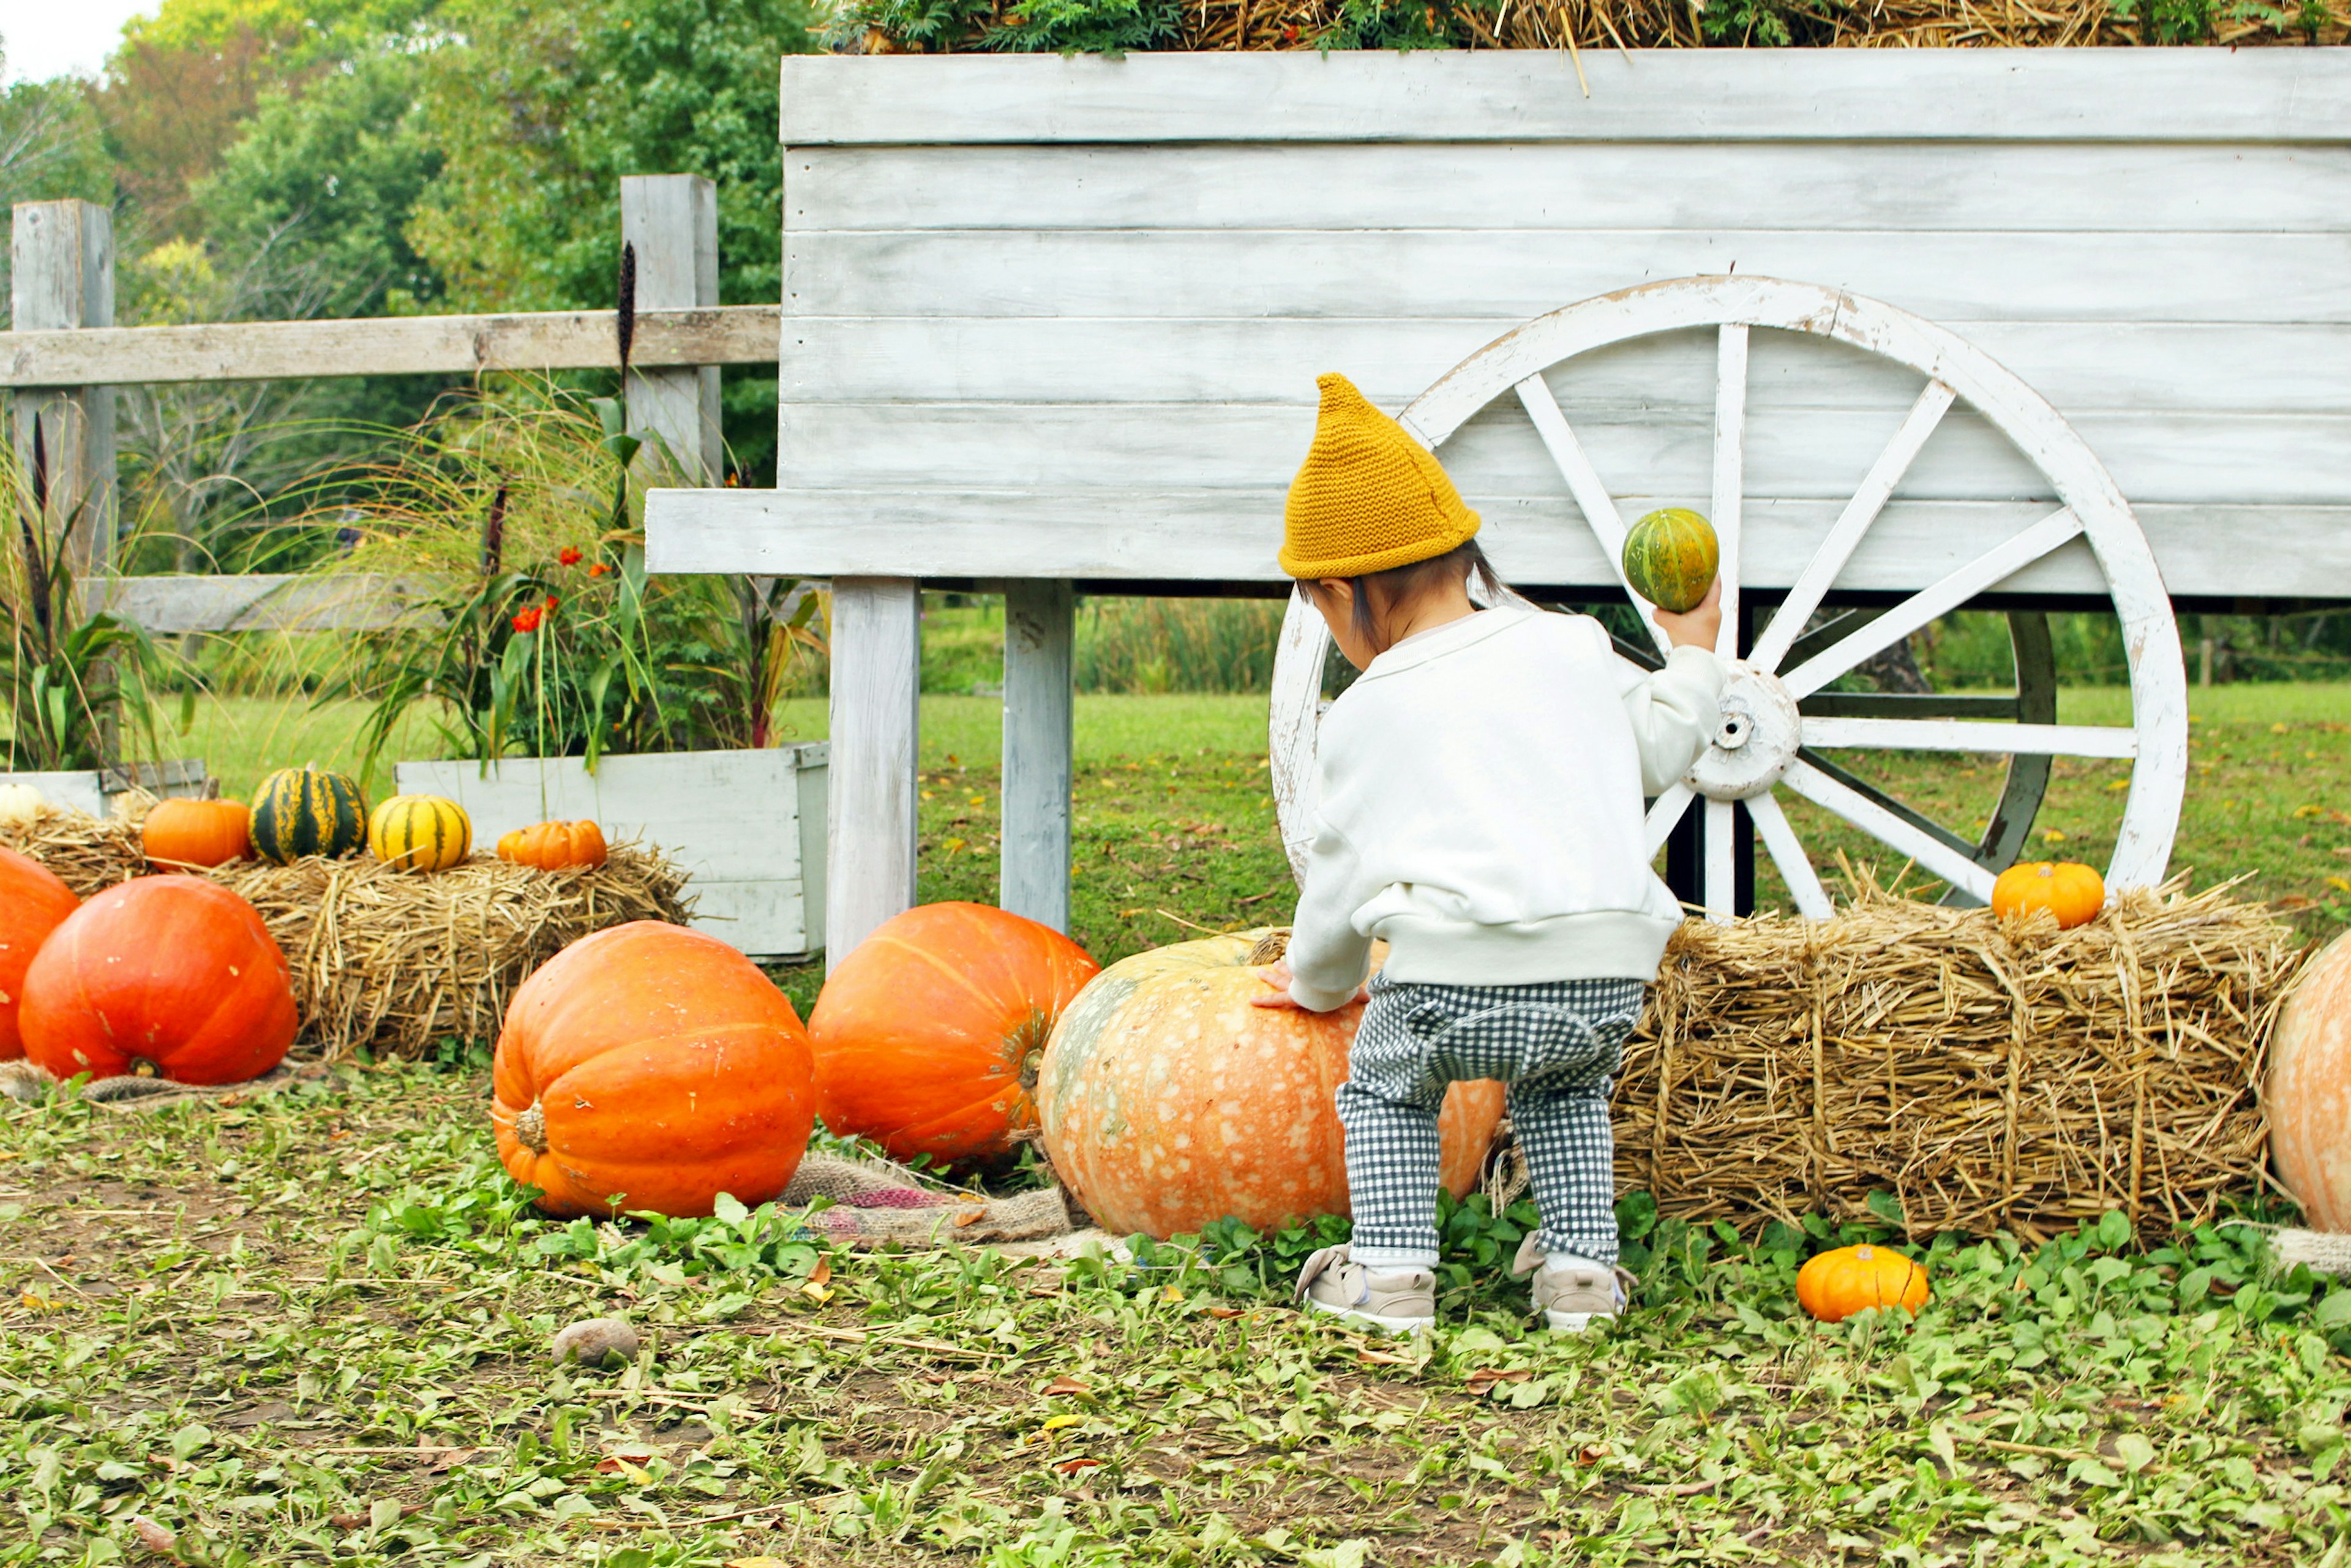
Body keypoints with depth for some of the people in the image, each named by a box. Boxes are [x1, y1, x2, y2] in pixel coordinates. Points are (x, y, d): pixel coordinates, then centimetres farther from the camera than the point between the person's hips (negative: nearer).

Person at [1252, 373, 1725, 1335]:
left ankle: (1392, 1272, 11)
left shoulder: (1367, 713, 7)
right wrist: (1694, 652, 47)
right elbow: (1661, 751, 28)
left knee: (1385, 1084, 24)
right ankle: (1583, 1267, 21)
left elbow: (1344, 868, 16)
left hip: (1459, 979, -4)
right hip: (1611, 978, 4)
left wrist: (1320, 986, 34)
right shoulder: (1573, 647, 15)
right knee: (1567, 1087, 34)